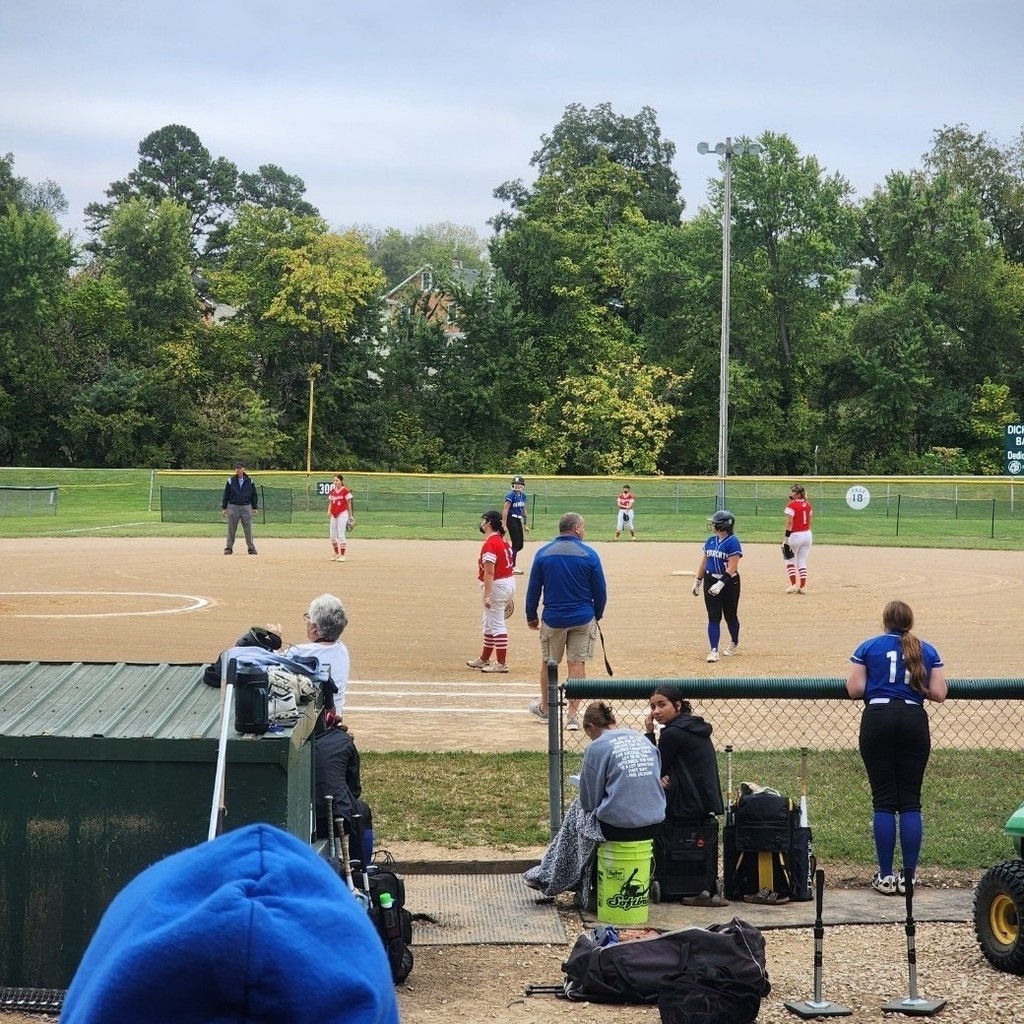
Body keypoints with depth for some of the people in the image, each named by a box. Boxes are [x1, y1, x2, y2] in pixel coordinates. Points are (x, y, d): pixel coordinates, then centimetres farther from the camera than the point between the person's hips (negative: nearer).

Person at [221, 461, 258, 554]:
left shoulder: (250, 481, 5)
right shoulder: (230, 481, 3)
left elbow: (254, 495, 11)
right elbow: (226, 495, 6)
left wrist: (255, 507, 7)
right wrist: (223, 508, 3)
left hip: (246, 507, 0)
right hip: (233, 507, 0)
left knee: (248, 529, 2)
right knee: (231, 529, 2)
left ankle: (251, 548, 8)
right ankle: (228, 548, 7)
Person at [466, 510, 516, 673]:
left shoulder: (490, 544, -19)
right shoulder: (502, 540, 10)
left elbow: (489, 573, -23)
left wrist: (486, 595, -24)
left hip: (497, 585, -10)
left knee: (496, 624, -3)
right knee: (490, 623, 20)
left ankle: (501, 663, 0)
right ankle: (484, 659, 30)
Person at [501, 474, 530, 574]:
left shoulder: (523, 496, 9)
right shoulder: (511, 495, -14)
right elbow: (505, 510, -18)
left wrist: (525, 525, 20)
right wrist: (504, 525, -23)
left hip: (519, 520, 8)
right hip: (511, 520, -8)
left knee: (520, 545, 9)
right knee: (516, 544, -7)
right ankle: (512, 568, 1)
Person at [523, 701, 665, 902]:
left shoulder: (598, 747, -6)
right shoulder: (644, 740, 11)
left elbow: (589, 801, -3)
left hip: (618, 826, -6)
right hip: (652, 826, 6)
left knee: (578, 811, 25)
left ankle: (548, 878, 35)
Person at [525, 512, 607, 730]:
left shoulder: (543, 554, -3)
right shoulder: (589, 555, -7)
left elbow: (533, 589, 1)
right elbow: (600, 591, -2)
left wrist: (531, 617, 11)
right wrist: (597, 615, 13)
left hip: (553, 619, 1)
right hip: (583, 619, -1)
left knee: (548, 663, 17)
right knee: (577, 665, 4)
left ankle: (544, 708, 32)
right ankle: (573, 715, 4)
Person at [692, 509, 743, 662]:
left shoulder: (733, 542, -15)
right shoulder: (710, 541, 6)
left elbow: (732, 567, -20)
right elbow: (704, 562, 14)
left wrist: (721, 583, -28)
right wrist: (698, 581, 13)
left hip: (729, 583, -5)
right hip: (710, 581, 5)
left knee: (730, 616, 10)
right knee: (713, 617, -1)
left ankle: (734, 643, 34)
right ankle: (714, 651, -4)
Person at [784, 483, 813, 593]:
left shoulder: (792, 505, -14)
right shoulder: (807, 505, 7)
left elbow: (789, 523, -17)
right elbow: (809, 521, 13)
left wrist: (786, 538, -17)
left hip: (795, 535, -6)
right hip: (807, 534, 6)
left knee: (790, 560, 9)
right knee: (802, 561, 10)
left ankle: (794, 584, 1)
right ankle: (803, 587, 7)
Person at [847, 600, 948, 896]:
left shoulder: (869, 647, 6)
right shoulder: (927, 651, 11)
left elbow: (854, 689, 0)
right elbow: (938, 693, 6)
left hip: (877, 719, -1)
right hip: (914, 721, 1)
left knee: (883, 801, 0)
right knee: (910, 802, 4)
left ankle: (886, 876, 0)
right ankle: (909, 876, 3)